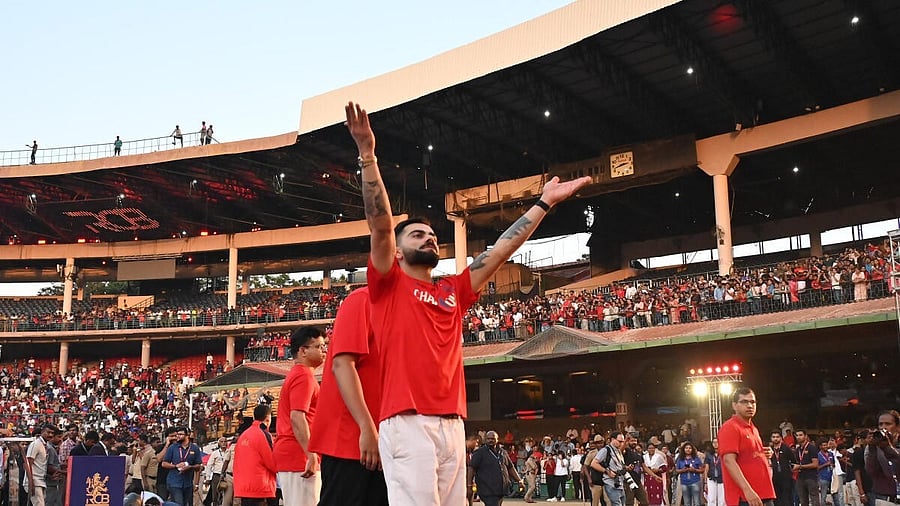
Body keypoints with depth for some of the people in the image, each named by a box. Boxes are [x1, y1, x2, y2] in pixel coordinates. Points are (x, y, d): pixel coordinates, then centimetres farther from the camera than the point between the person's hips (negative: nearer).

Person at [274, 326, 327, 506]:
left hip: (287, 452, 10)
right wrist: (311, 455, -23)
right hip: (299, 456, -10)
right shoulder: (304, 376, -11)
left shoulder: (295, 375, 21)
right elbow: (297, 418, -21)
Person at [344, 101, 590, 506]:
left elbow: (500, 251, 21)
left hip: (452, 425, 6)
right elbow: (380, 225, -6)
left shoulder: (454, 291, 20)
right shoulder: (389, 284, 6)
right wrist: (368, 155, -16)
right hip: (407, 424, -6)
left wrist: (544, 203, 21)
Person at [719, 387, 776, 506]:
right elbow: (729, 461, -19)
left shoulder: (753, 429, 20)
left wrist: (766, 455, 8)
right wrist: (747, 490, -28)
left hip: (764, 495, 9)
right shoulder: (730, 427, -8)